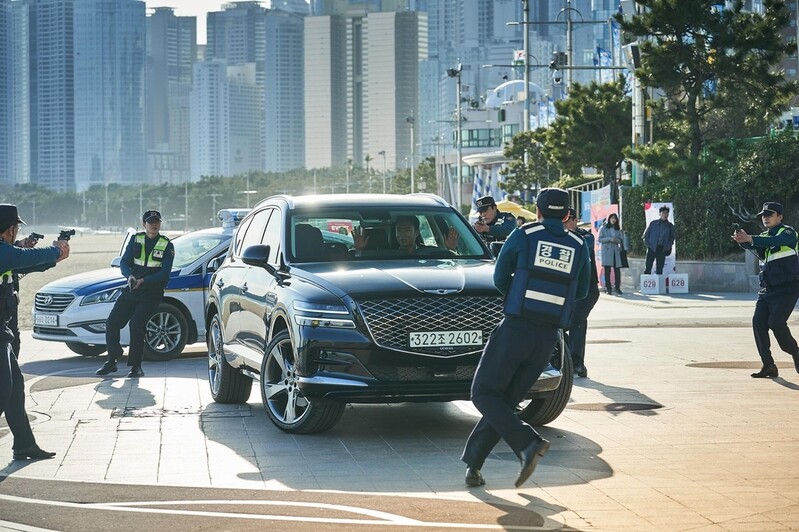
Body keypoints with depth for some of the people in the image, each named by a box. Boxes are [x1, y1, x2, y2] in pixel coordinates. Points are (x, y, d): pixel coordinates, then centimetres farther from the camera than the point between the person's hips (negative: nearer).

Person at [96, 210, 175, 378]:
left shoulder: (167, 246, -1)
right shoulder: (136, 239, 9)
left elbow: (164, 273, -11)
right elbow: (124, 262, 2)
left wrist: (143, 280, -24)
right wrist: (130, 276, -20)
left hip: (151, 293, -4)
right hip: (131, 291, 4)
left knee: (136, 324, -20)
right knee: (112, 322, -5)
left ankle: (136, 367, -11)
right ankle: (111, 361, 7)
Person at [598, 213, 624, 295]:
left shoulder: (617, 229, 15)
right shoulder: (603, 228, 5)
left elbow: (620, 240, 15)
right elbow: (600, 239, -1)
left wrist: (617, 240, -8)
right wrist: (609, 239, -14)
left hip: (616, 251, 3)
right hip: (606, 251, -3)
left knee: (617, 269, -3)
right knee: (607, 270, -4)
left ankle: (617, 287, 3)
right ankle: (608, 288, -1)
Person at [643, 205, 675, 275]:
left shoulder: (670, 226, 8)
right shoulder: (653, 223, 4)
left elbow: (672, 238, 17)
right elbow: (646, 235, 9)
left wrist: (668, 246, 1)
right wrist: (647, 243, -3)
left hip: (662, 249, 2)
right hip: (652, 248, -1)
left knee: (659, 269, 2)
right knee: (648, 267, -5)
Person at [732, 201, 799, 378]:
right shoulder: (764, 237, 17)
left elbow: (775, 241, -26)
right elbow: (755, 246, -4)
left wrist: (750, 239, -39)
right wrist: (742, 241, -28)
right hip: (767, 289, 7)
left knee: (776, 322, -18)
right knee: (758, 321, -7)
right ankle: (768, 365, -2)